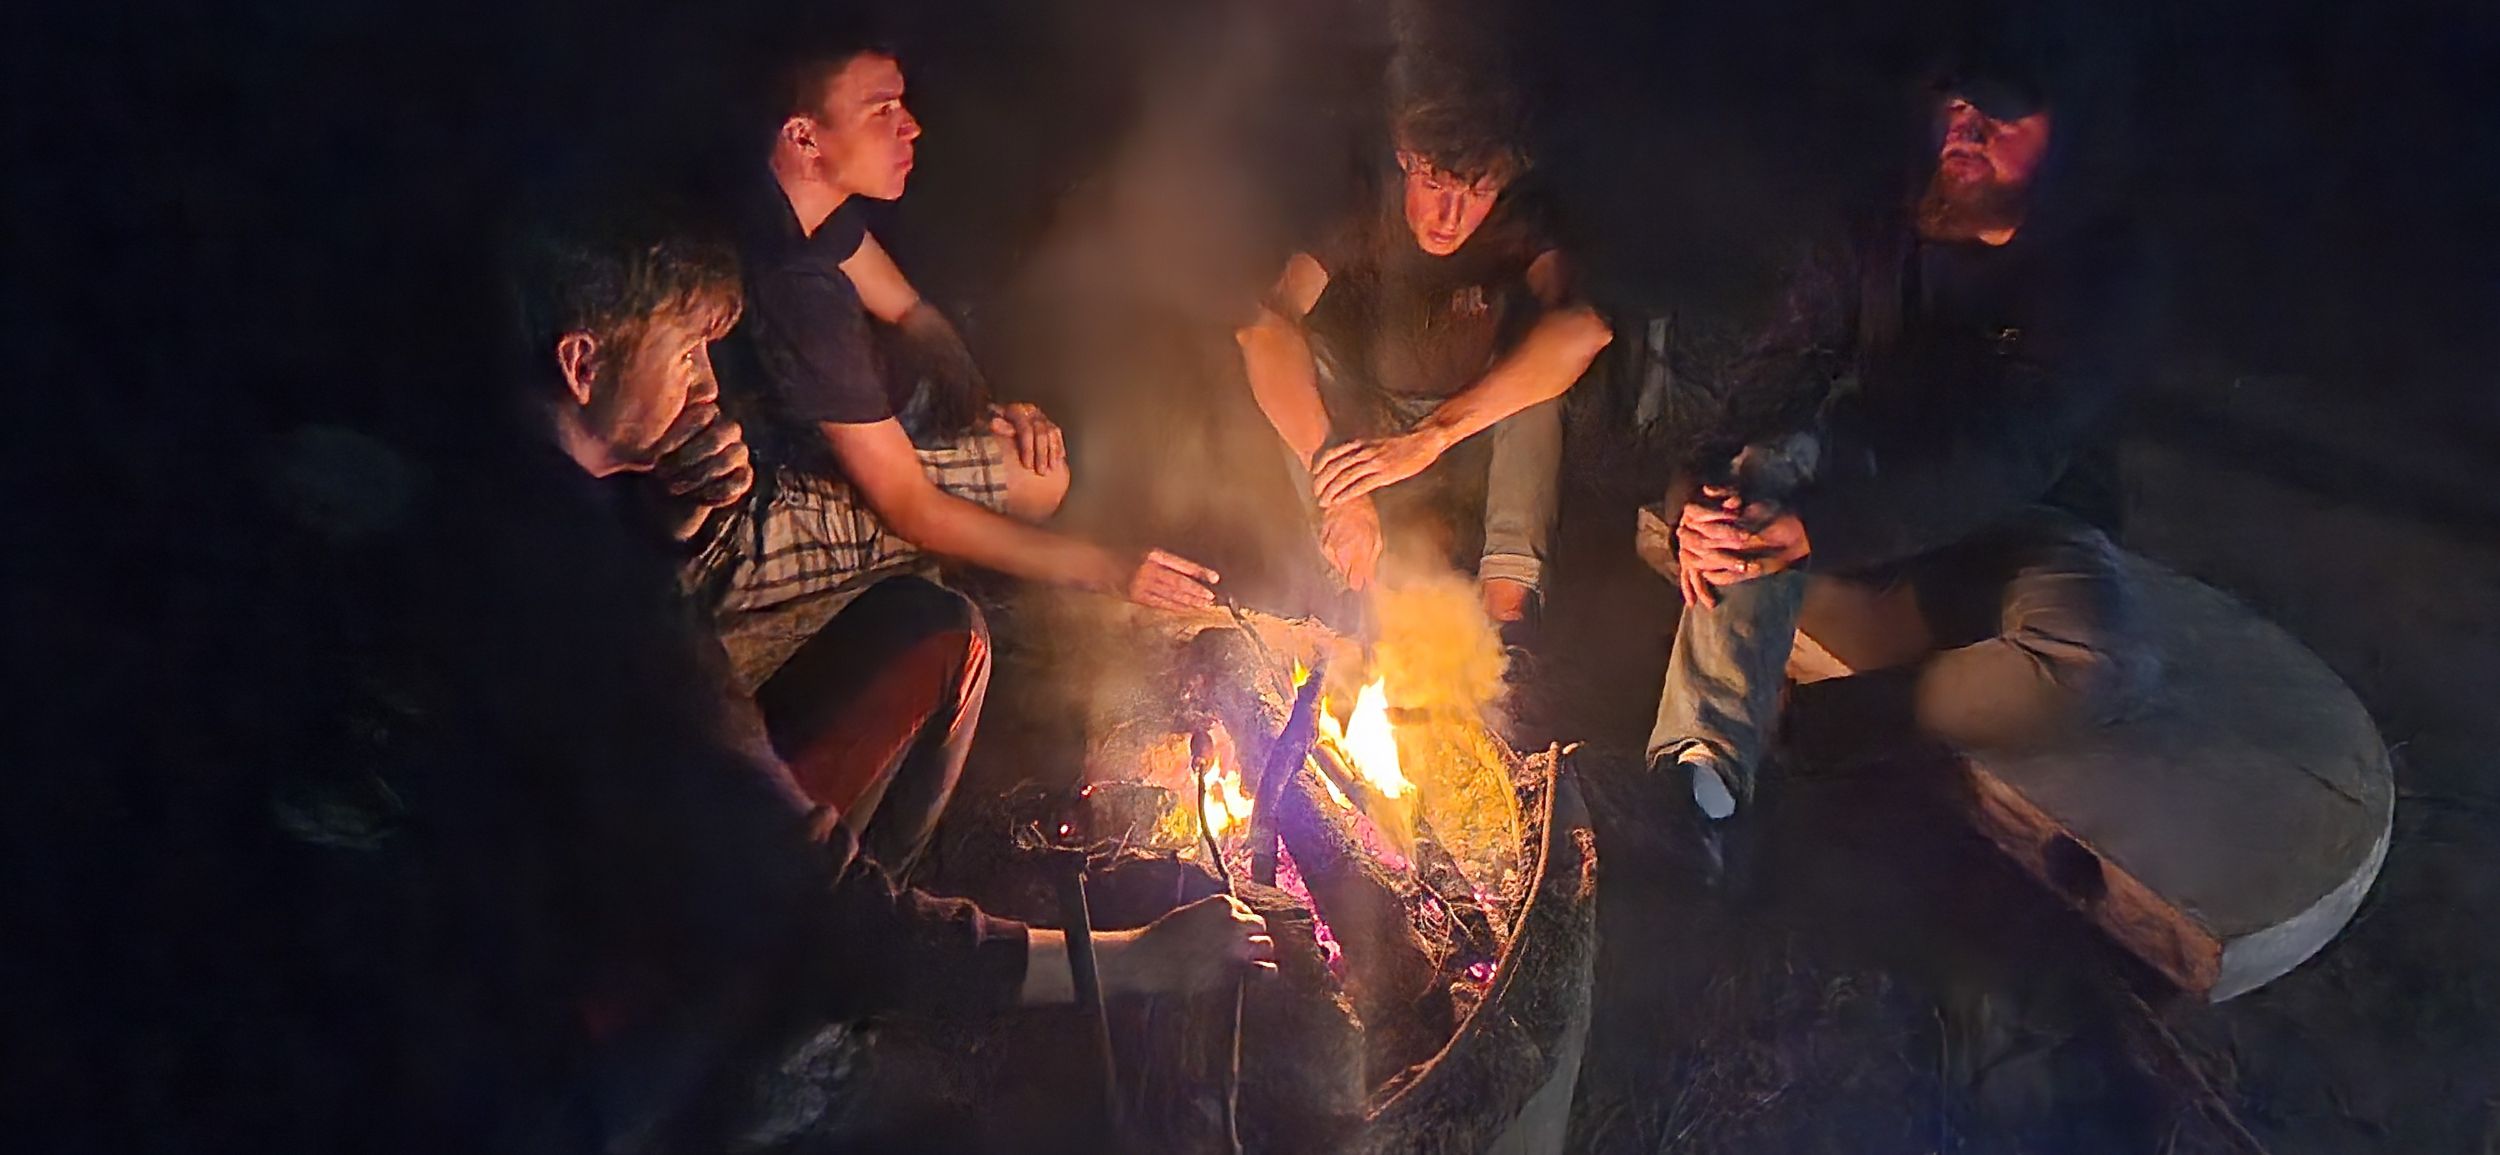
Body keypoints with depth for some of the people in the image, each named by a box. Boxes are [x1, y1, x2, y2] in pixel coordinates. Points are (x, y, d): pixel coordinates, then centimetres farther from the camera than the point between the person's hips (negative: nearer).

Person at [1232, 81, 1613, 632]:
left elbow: (1588, 327, -43)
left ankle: (1508, 593, -34)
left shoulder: (1519, 229, -22)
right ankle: (1353, 590, -31)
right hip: (1365, 429, 0)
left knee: (1550, 345, -29)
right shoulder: (1362, 219, -22)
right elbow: (1264, 329, -38)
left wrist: (1431, 436, -51)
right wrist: (1334, 482, -51)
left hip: (1478, 436, 0)